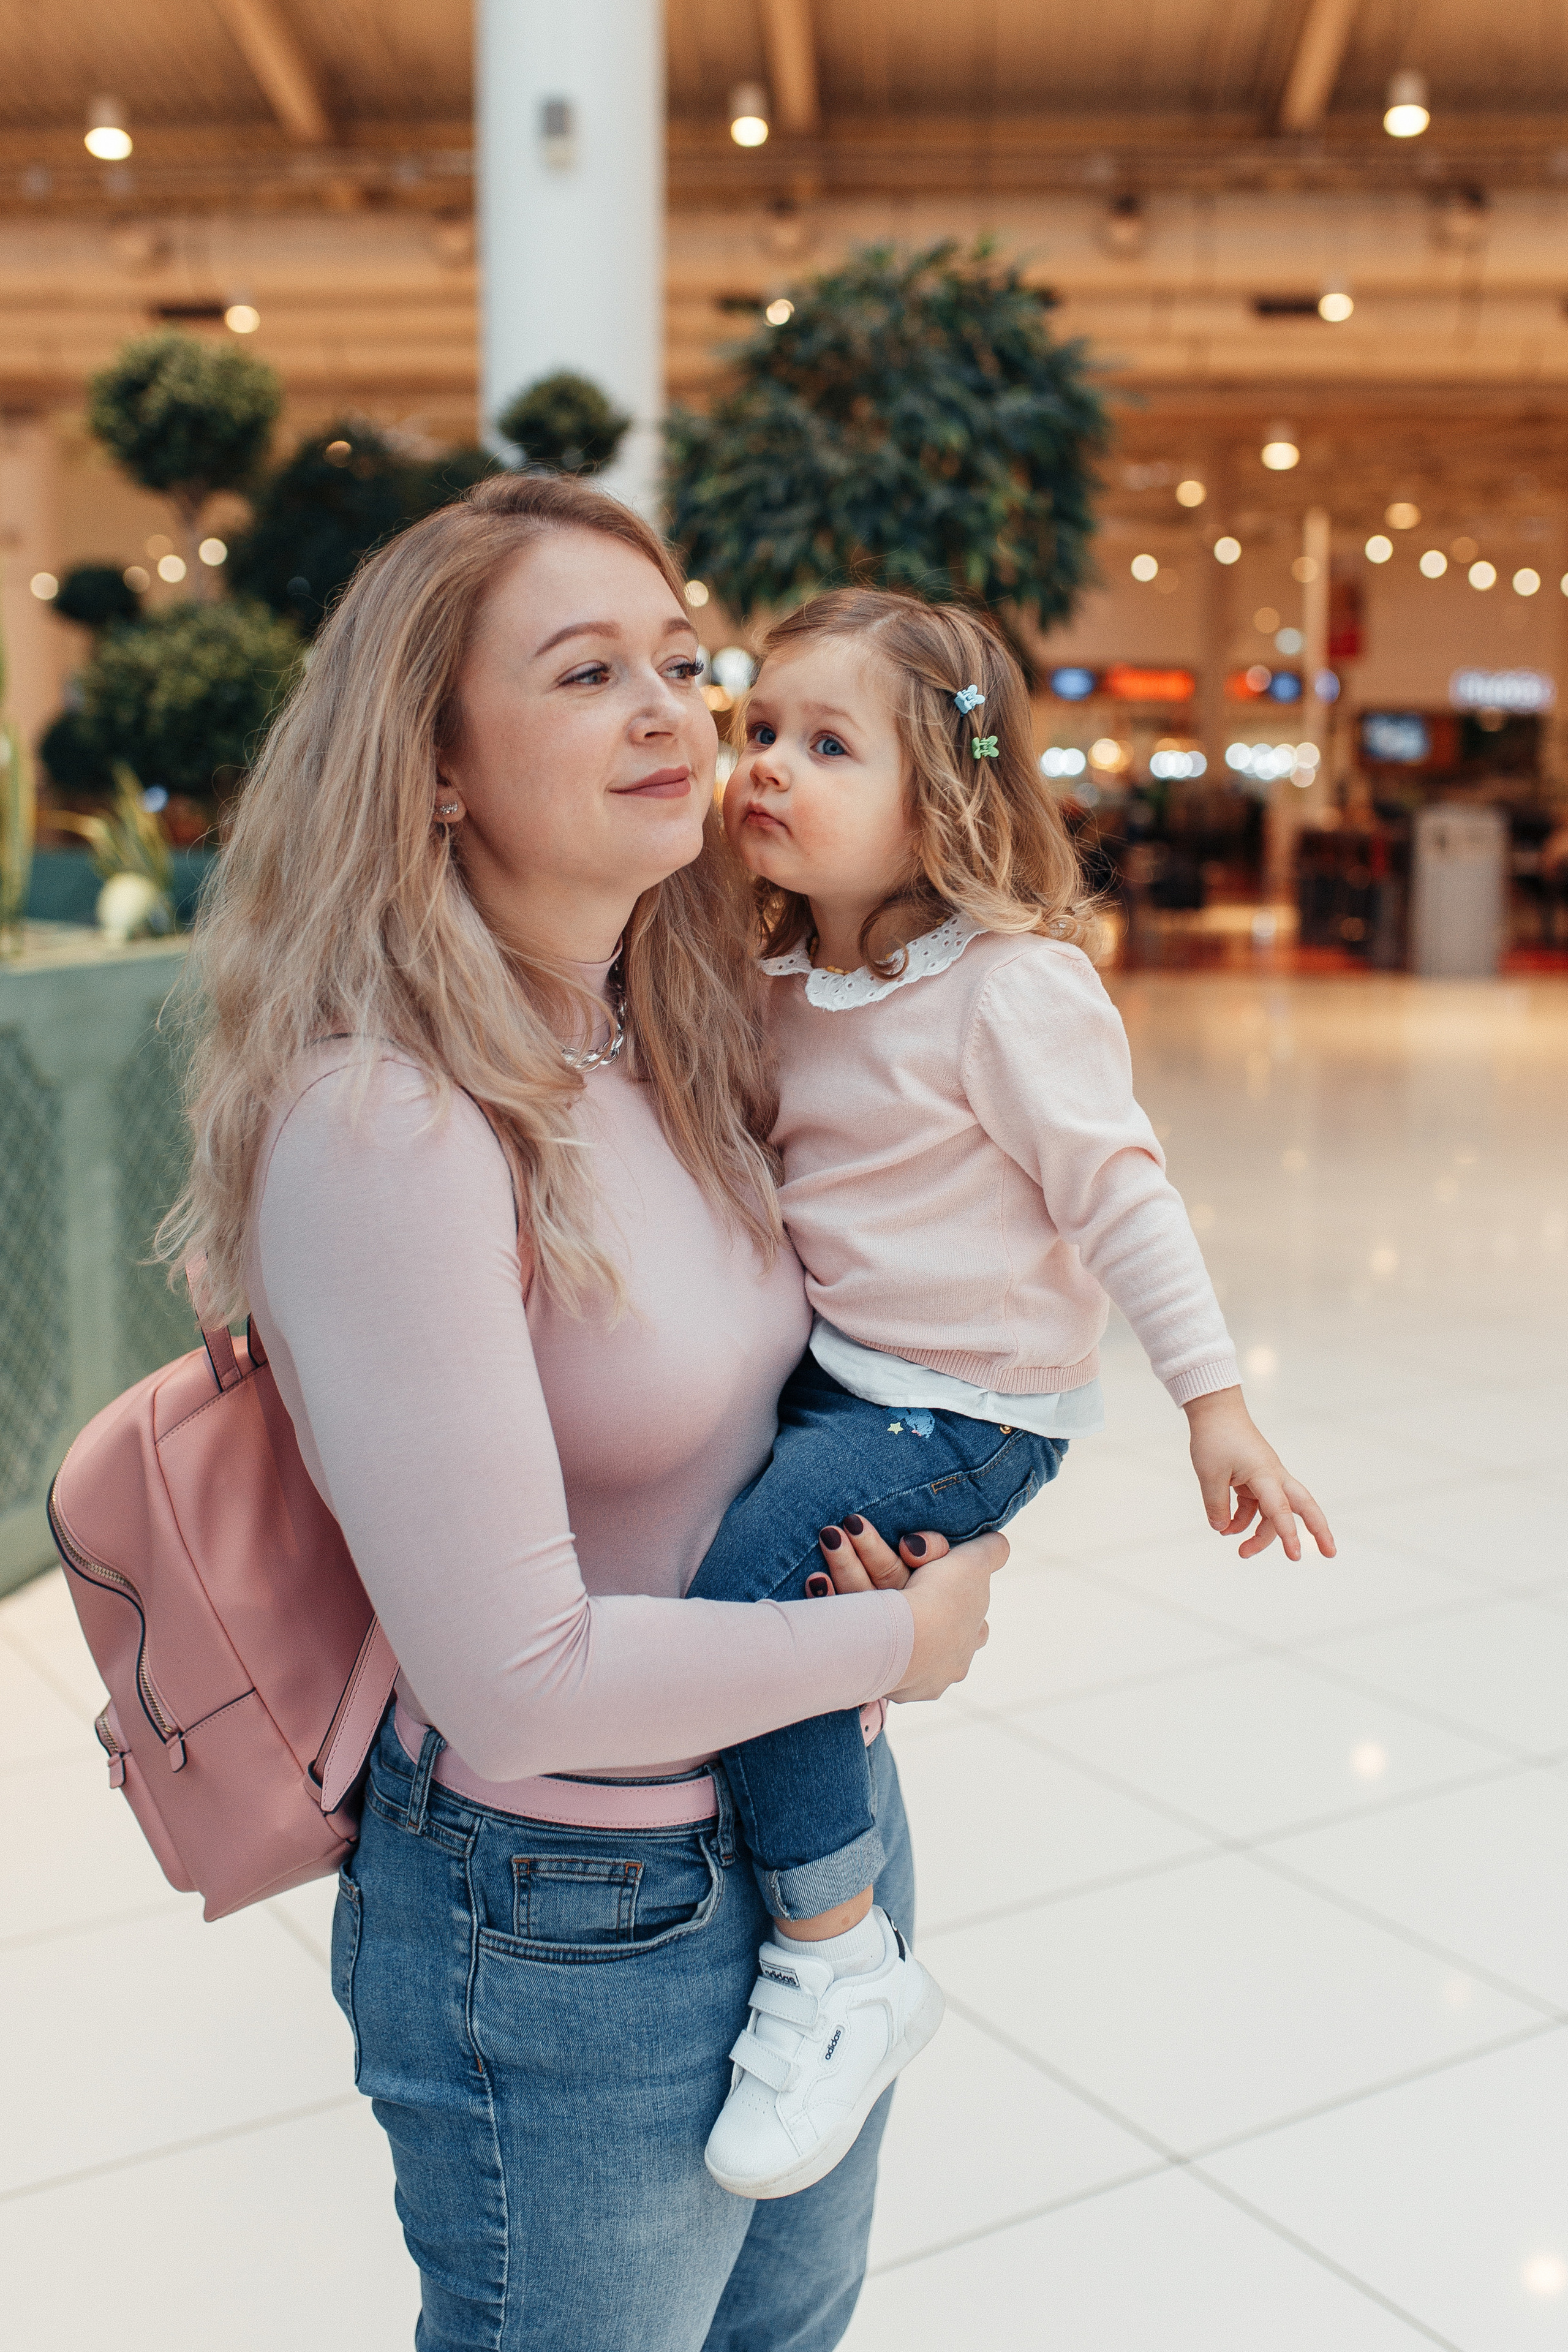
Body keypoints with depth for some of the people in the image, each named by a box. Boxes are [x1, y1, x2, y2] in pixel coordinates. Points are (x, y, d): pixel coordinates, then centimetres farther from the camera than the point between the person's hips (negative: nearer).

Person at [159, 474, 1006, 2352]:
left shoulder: (682, 1045, -2)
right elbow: (517, 1682, -27)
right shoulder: (382, 1126, -27)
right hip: (574, 1929, -7)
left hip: (820, 1813, 7)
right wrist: (903, 1635, -15)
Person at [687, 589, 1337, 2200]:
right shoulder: (786, 982, 6)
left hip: (962, 1405, -8)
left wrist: (1214, 1397, -11)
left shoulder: (1015, 983, -16)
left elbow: (1114, 1192, -12)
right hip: (823, 1368, 8)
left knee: (748, 1578, -24)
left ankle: (841, 1962, -9)